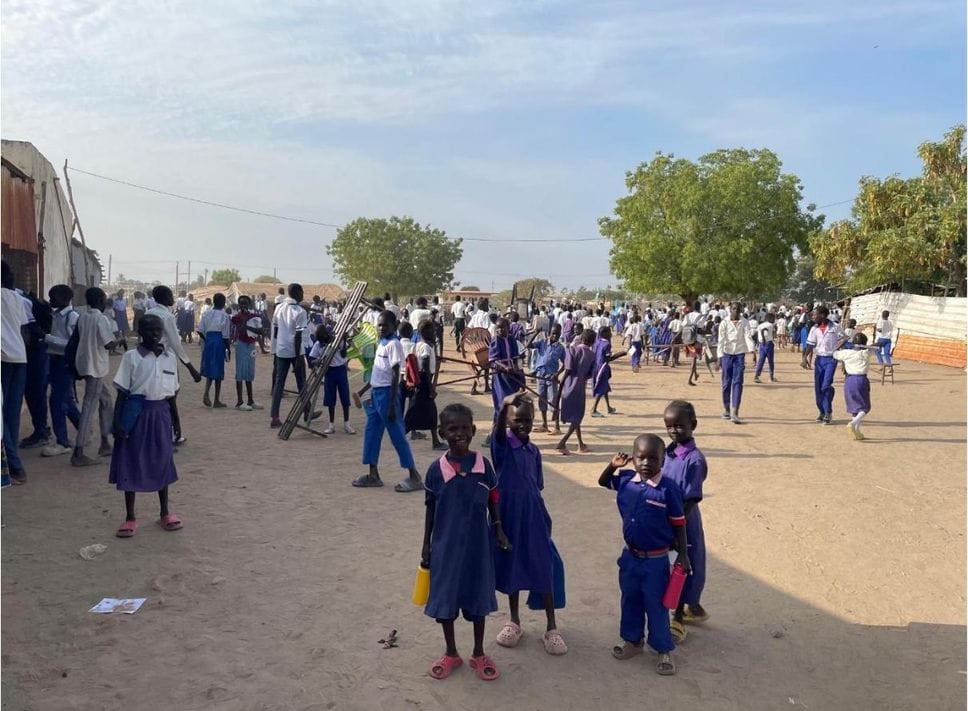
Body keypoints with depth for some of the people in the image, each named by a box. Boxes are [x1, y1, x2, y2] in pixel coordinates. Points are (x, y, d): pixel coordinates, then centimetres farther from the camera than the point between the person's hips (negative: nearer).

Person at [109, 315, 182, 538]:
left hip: (160, 413, 3)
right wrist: (117, 423, -11)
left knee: (162, 463, 12)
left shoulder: (170, 358, 5)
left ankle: (165, 513, 25)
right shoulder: (131, 357, -6)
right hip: (136, 412, -3)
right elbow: (122, 393, -6)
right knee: (131, 465, 4)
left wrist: (176, 423, 12)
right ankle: (130, 518, 16)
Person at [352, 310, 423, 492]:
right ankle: (373, 475, 21)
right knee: (371, 432, 12)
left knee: (397, 434, -5)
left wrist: (392, 404, -21)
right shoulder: (382, 343, 13)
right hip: (376, 391, 9)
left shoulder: (393, 344, -14)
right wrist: (371, 391, 22)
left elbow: (395, 375, -18)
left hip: (387, 392, -9)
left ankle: (414, 477, 1)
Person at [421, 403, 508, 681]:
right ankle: (451, 653, 31)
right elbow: (431, 508, 0)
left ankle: (479, 654, 31)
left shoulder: (483, 465, -7)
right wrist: (426, 544, 2)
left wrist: (498, 530, 3)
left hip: (477, 544, 0)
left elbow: (492, 501, 5)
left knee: (477, 595, 12)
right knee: (444, 597, 11)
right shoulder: (436, 469, -8)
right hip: (445, 544, 0)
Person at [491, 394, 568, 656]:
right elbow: (498, 431, -34)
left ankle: (551, 627, 16)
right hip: (508, 516, -3)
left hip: (533, 517, 3)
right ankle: (514, 621, 30)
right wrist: (505, 406, -54)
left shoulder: (534, 451, 4)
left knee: (543, 569, 4)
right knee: (511, 567, 11)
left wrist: (545, 518, 11)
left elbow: (537, 488, 11)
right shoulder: (502, 445, -10)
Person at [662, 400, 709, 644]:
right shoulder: (668, 452, 2)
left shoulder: (694, 459, -20)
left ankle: (678, 619, 22)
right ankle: (692, 607, 40)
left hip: (684, 522, -7)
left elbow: (691, 500, -20)